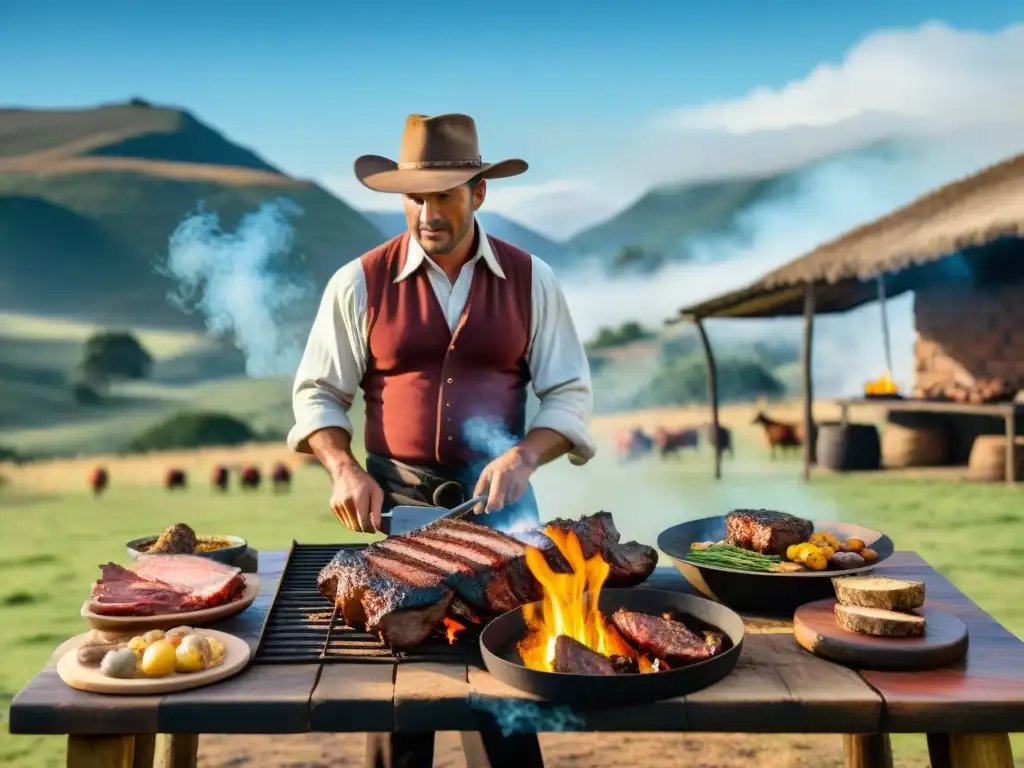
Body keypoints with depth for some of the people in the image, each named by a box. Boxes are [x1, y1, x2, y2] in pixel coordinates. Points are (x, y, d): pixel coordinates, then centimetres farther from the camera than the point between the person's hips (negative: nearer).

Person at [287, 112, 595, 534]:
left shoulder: (531, 279, -1)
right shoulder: (359, 282, -3)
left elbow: (569, 394, 1)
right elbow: (318, 394, 4)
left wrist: (523, 458, -17)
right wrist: (345, 471, -13)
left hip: (498, 497, 1)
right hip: (393, 502, -1)